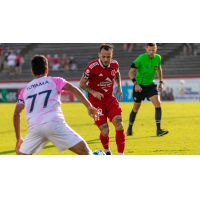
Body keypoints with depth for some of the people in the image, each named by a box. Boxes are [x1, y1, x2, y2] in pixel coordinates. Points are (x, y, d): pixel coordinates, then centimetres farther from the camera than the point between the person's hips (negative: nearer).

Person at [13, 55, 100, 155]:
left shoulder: (25, 90, 25)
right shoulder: (54, 81, 17)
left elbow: (16, 114, 19)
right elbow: (72, 89, -1)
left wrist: (19, 138, 25)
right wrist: (89, 106, -6)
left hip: (34, 128, 3)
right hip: (54, 123, -3)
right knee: (85, 152, -1)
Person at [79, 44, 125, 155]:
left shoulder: (114, 64, -3)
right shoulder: (92, 67, -19)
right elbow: (82, 84, -10)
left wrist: (119, 87, 8)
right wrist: (93, 92, -26)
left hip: (110, 99, 4)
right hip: (96, 102, -4)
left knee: (119, 124, -15)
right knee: (105, 131, -9)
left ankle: (121, 155, -7)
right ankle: (107, 150, 24)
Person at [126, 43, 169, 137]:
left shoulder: (158, 58, -3)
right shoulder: (141, 59, -18)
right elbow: (131, 72, -17)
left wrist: (161, 82, 18)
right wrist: (136, 84, -28)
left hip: (151, 85, 3)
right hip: (139, 86, -3)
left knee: (158, 104, -18)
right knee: (136, 109, 9)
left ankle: (158, 130, -19)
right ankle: (129, 129, 31)